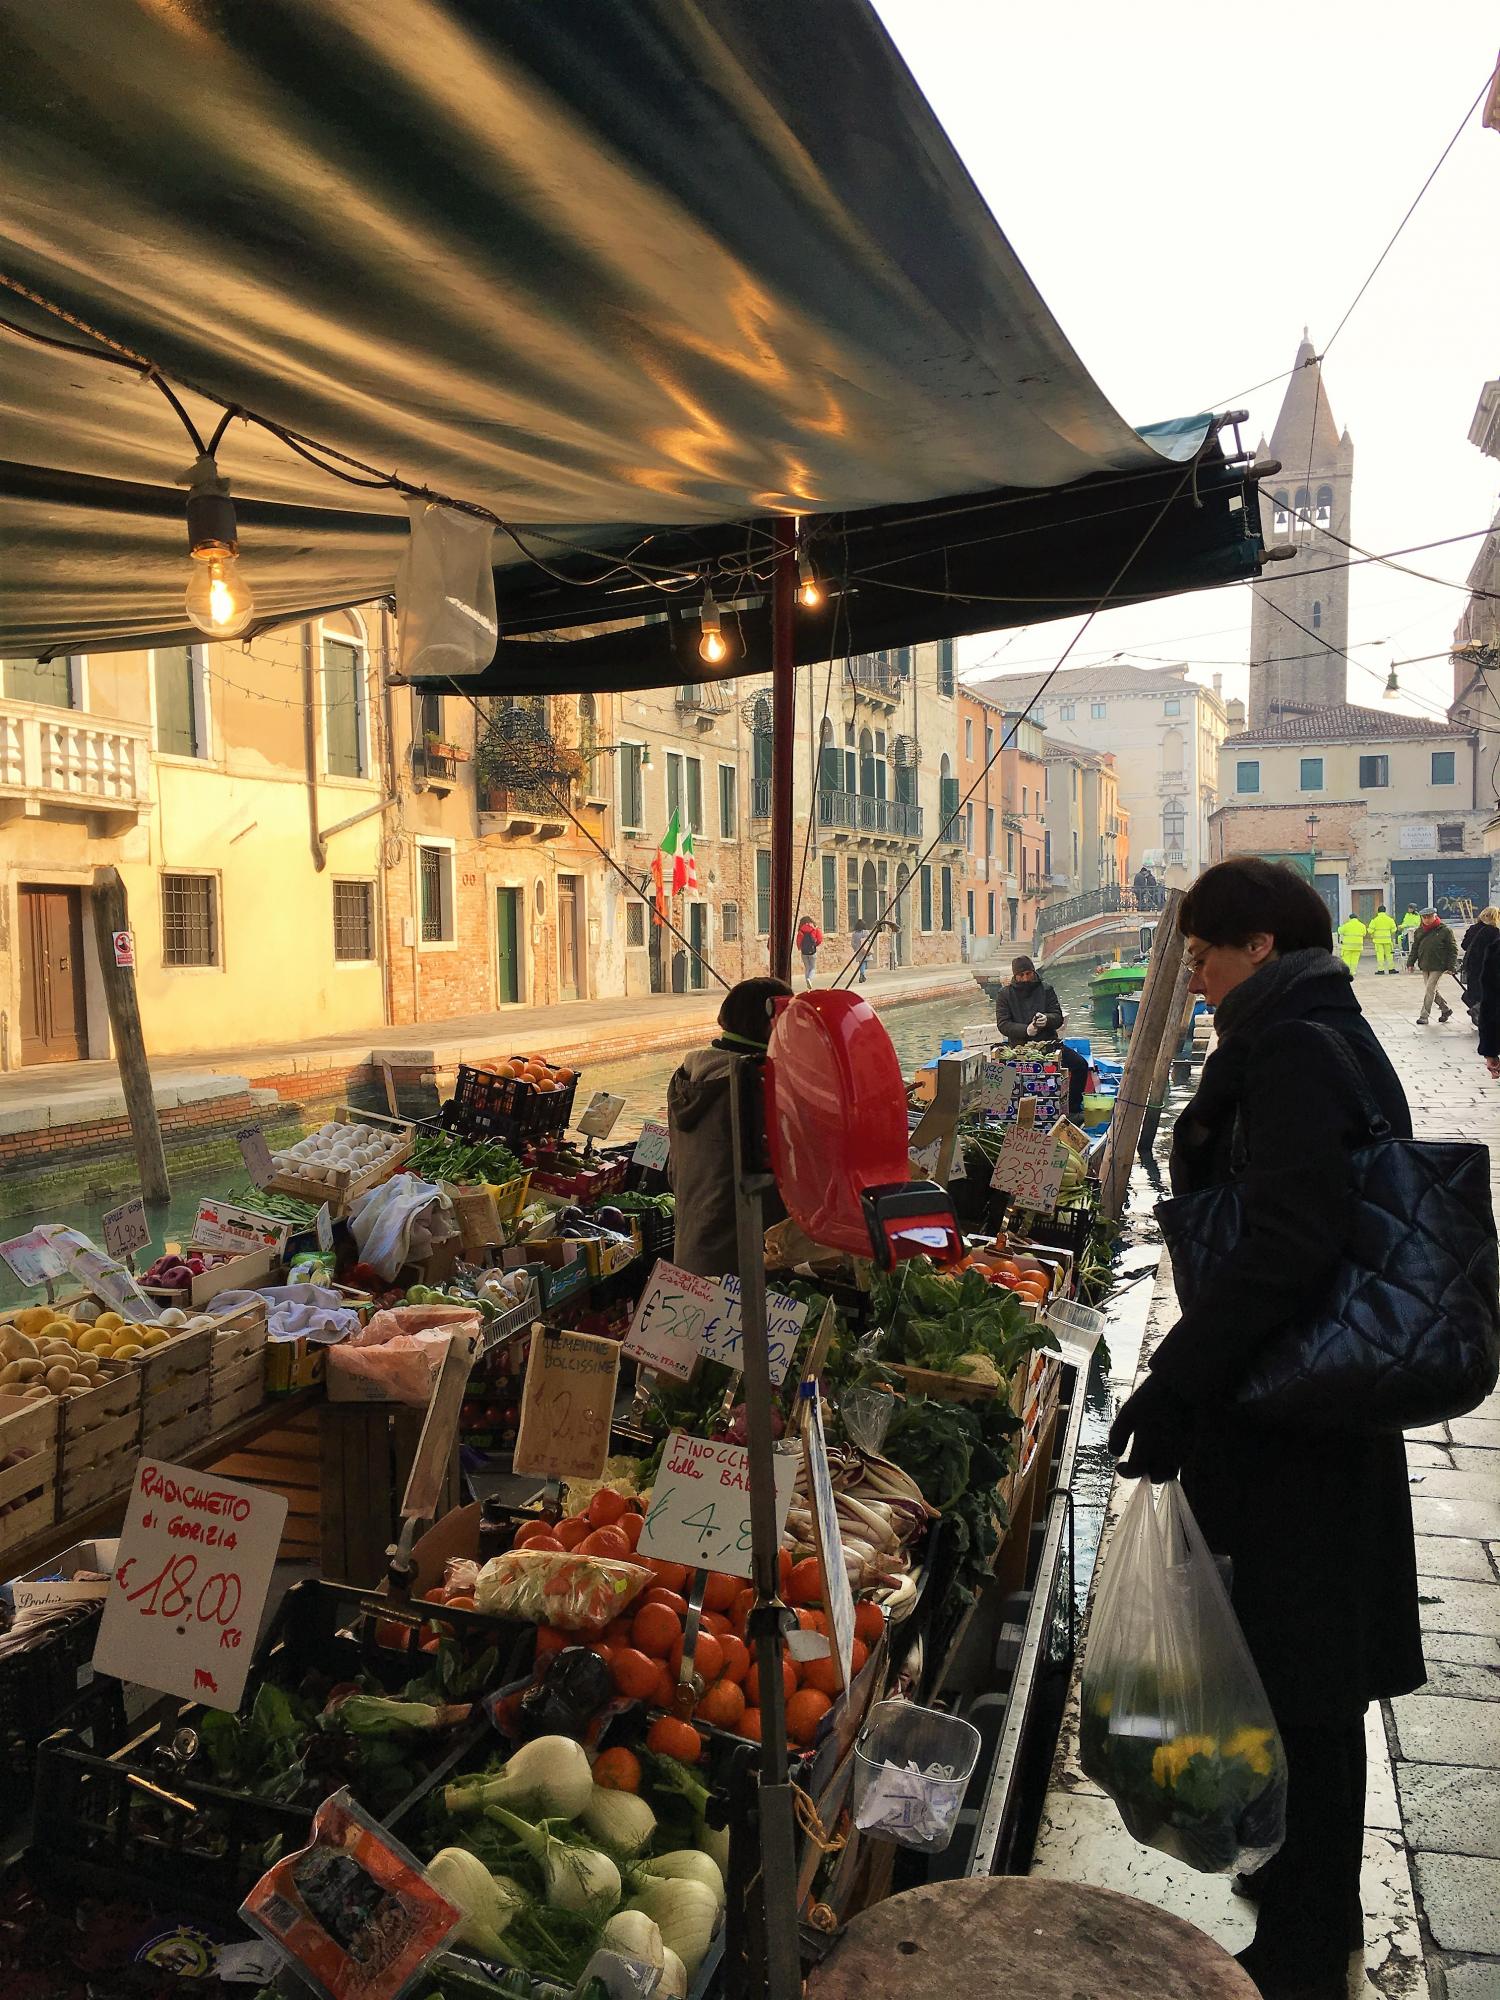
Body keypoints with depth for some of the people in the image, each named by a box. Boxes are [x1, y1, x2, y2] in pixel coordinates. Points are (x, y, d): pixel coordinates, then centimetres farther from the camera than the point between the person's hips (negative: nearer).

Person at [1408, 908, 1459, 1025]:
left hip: (1438, 967, -6)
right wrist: (1411, 962, 6)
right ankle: (1446, 1010, 32)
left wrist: (1450, 967, -10)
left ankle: (1424, 1016, -4)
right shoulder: (1419, 931, 8)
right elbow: (1414, 948, 16)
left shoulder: (1445, 931, -7)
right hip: (1424, 967, 6)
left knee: (1430, 990, -9)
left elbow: (1453, 950, -5)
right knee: (1432, 990, 13)